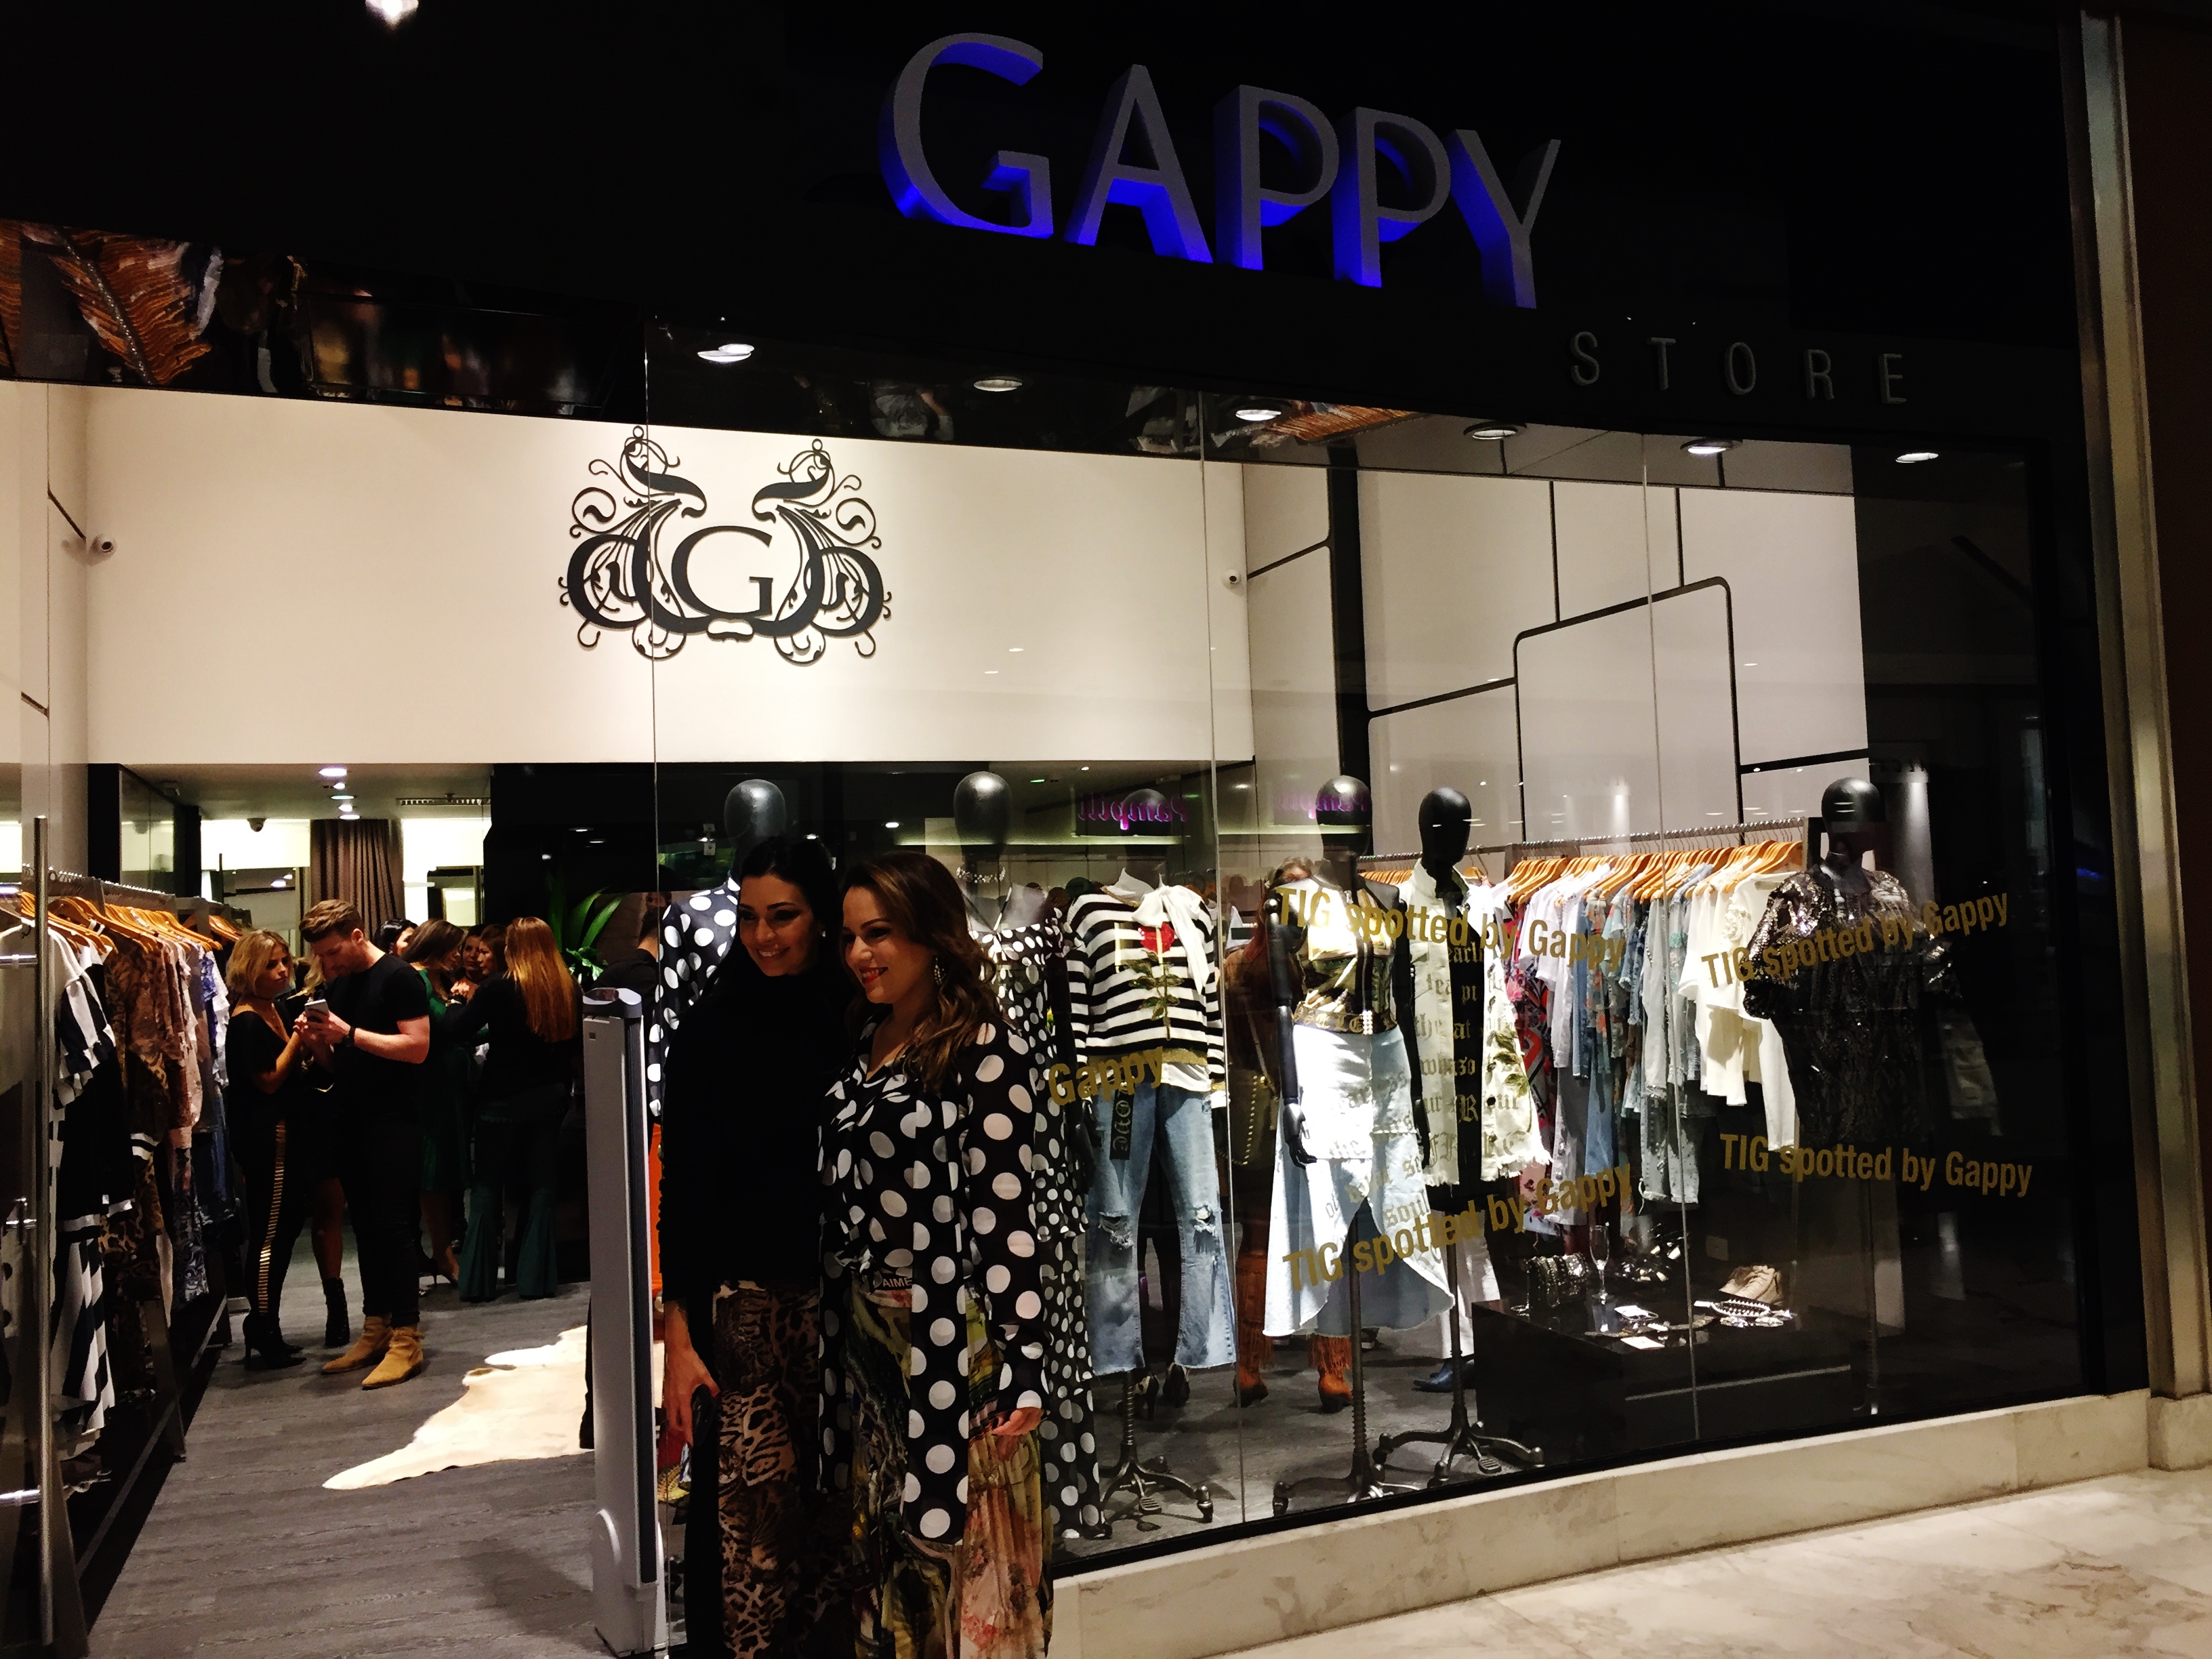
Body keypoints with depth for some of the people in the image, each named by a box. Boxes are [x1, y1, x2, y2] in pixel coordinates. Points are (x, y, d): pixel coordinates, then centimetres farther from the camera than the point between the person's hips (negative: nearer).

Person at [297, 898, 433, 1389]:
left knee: (391, 1225, -7)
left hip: (394, 1122, -7)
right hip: (352, 1121, 7)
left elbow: (418, 1046, -16)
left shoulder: (399, 978, -8)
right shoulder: (334, 987, 14)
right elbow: (334, 1064, 17)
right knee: (365, 1226, 11)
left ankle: (406, 1339, -2)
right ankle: (376, 1330, 19)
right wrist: (316, 1040, -4)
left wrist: (350, 1034, -19)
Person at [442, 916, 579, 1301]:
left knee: (487, 1188, 7)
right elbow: (577, 1045, 6)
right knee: (542, 1186, 11)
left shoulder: (502, 988, -13)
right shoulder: (568, 989, 0)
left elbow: (455, 1031, -14)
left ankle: (479, 1281, 9)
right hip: (550, 1096, 4)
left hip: (504, 1099, -4)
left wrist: (461, 1001, 3)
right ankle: (538, 1277, 12)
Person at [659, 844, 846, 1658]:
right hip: (744, 1299, -1)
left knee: (831, 1498, 5)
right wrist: (679, 1334, -5)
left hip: (843, 1293, 1)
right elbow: (681, 1187, 0)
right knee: (758, 1501, -5)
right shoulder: (712, 1028, 0)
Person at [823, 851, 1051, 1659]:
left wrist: (1022, 1365, -18)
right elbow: (846, 1198, 12)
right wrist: (839, 1317, 11)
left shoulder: (986, 1049, -12)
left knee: (963, 1543, 5)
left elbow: (1003, 1214, -16)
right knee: (885, 1546, 18)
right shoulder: (865, 1045, 9)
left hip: (951, 1340, -7)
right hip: (862, 1335, 7)